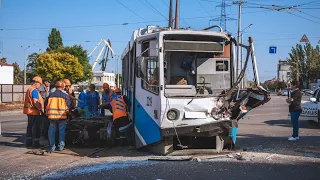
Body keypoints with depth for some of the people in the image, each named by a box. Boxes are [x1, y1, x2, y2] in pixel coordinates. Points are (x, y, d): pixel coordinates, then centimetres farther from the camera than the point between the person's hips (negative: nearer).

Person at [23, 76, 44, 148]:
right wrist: (41, 109, -16)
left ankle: (28, 142, 22)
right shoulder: (34, 90, -16)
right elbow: (35, 102, -23)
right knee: (36, 127, -5)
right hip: (34, 111, -10)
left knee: (30, 127, 16)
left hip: (29, 111, 10)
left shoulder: (29, 89, 16)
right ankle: (35, 143, -2)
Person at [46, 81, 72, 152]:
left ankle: (51, 146, 11)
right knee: (62, 130, 8)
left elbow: (46, 105, 11)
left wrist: (48, 112, 24)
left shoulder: (50, 95, 5)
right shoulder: (65, 95, -3)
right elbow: (68, 106, -3)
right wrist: (67, 111, 16)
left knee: (51, 130, 9)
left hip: (52, 115, 2)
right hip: (62, 116, -2)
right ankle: (61, 146, 10)